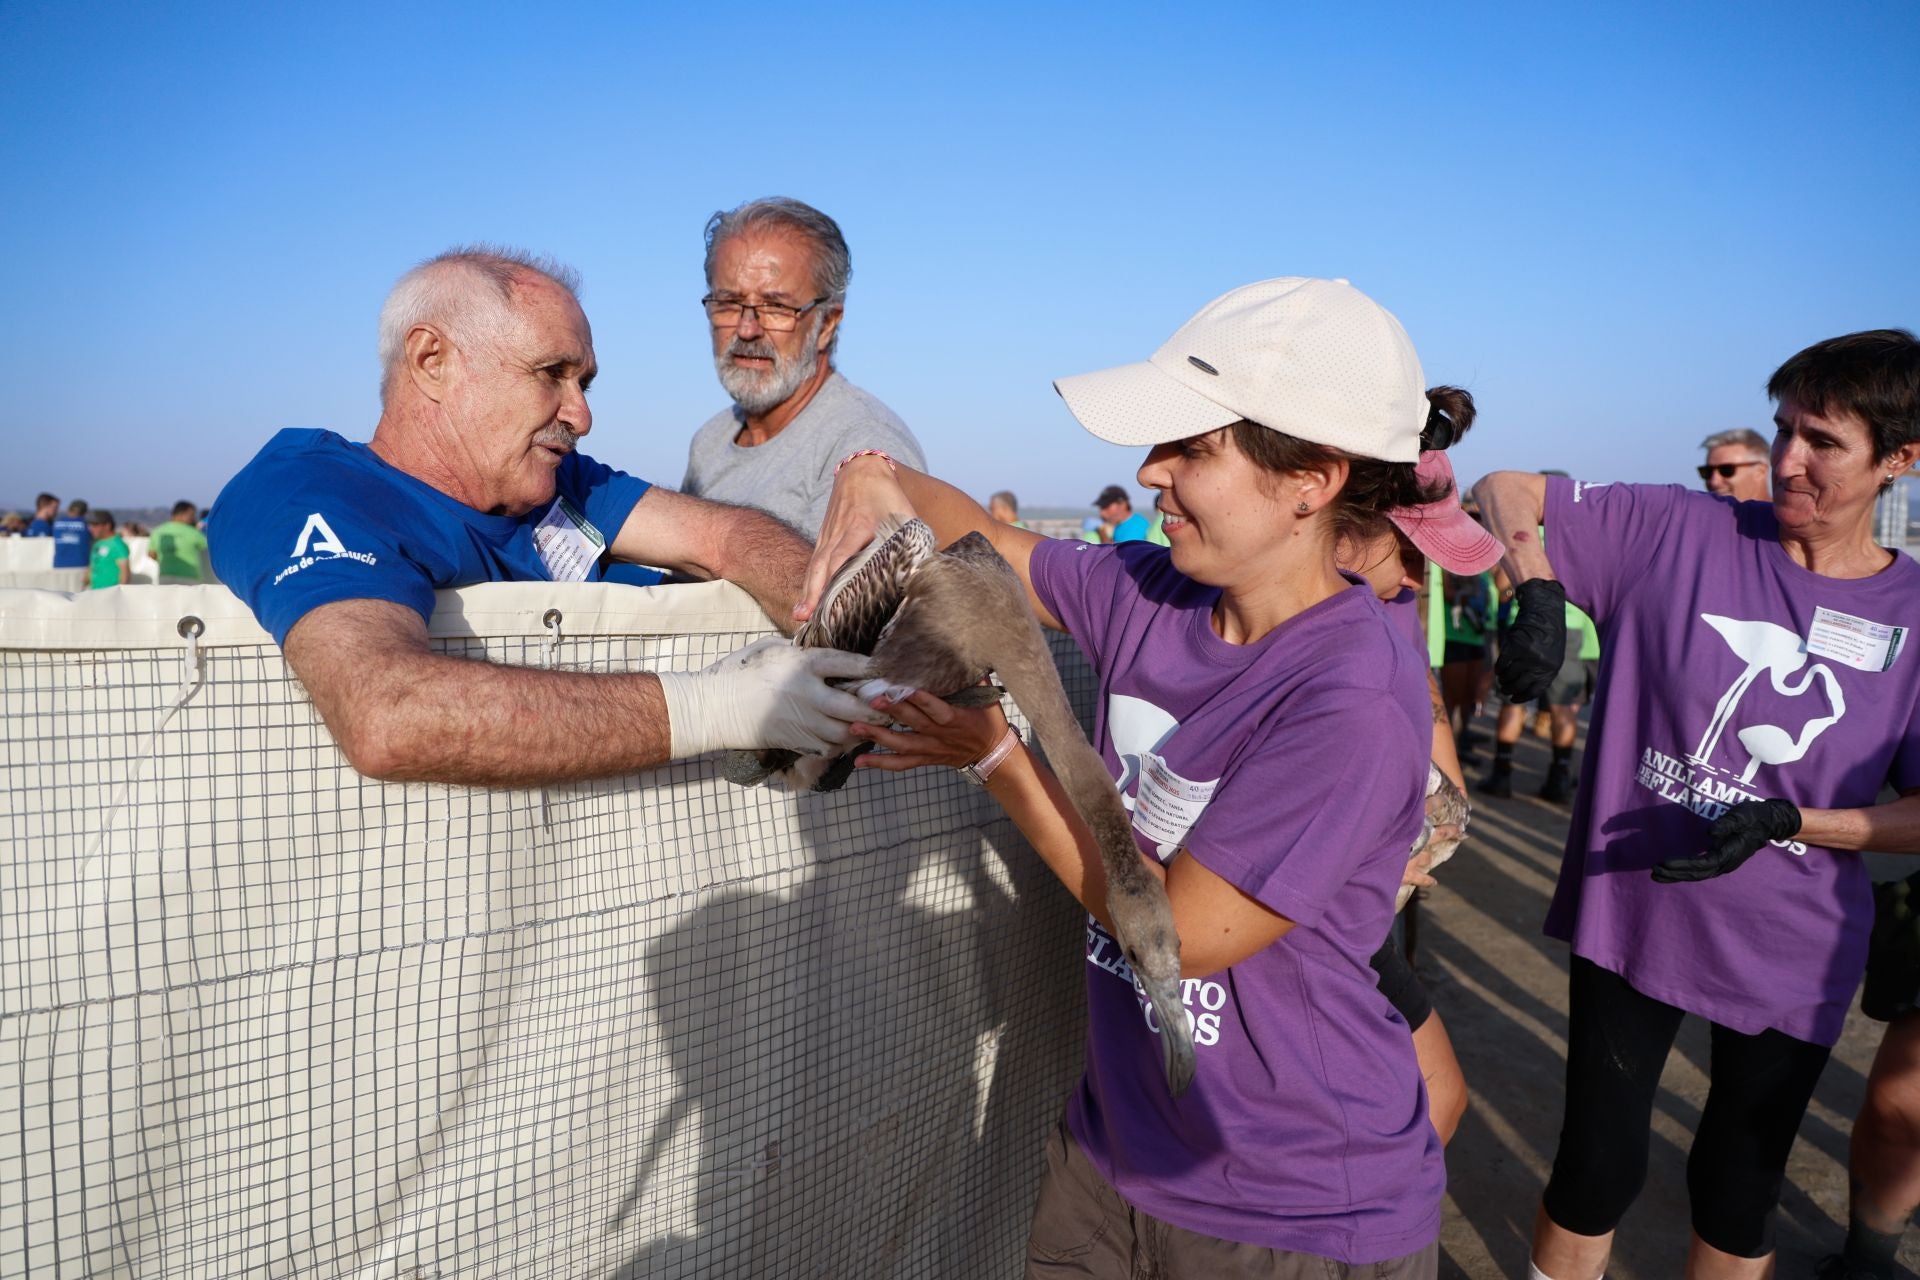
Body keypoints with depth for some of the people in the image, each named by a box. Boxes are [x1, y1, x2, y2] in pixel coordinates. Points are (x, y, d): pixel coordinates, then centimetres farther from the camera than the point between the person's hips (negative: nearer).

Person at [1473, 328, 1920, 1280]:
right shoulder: (1676, 530, -9)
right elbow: (1506, 488, -5)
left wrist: (1782, 822, -18)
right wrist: (1538, 595, -22)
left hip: (1789, 956, 2)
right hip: (1628, 917, -1)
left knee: (1737, 1195, 20)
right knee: (1597, 1170, 9)